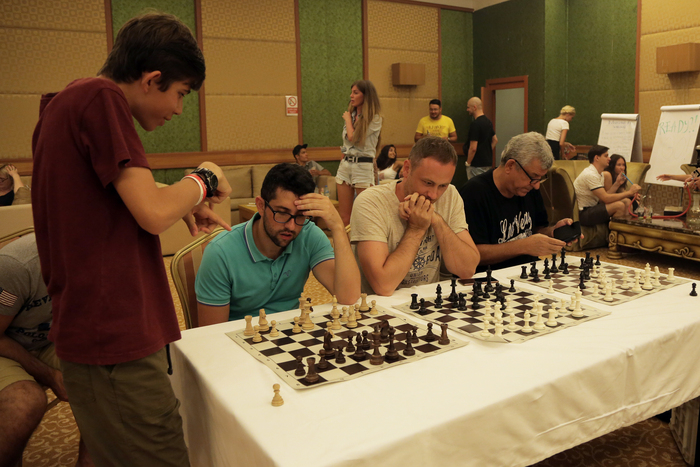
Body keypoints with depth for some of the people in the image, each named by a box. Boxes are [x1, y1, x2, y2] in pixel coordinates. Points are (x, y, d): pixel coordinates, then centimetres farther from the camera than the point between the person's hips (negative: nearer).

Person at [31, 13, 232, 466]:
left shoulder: (65, 103, 15)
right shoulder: (101, 98, -15)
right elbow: (153, 215, -21)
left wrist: (183, 201, 15)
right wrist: (204, 180, -2)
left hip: (91, 326, 10)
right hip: (114, 336, -10)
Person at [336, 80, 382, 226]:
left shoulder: (374, 119, -7)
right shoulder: (350, 114, 14)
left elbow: (352, 137, -15)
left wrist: (348, 119, 0)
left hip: (363, 165, -6)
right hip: (345, 164, 6)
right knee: (344, 216, 4)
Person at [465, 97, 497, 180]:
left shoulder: (475, 124, -18)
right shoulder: (488, 122, 11)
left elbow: (473, 148, -21)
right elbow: (495, 140, 19)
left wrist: (468, 163, -11)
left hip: (477, 165, -9)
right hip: (488, 162, 9)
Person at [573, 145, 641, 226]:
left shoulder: (600, 174, 14)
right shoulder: (590, 175, -19)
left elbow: (603, 197, 5)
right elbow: (606, 198, -24)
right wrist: (629, 192, -17)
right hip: (583, 214, -10)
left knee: (627, 201, 3)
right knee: (620, 205, -23)